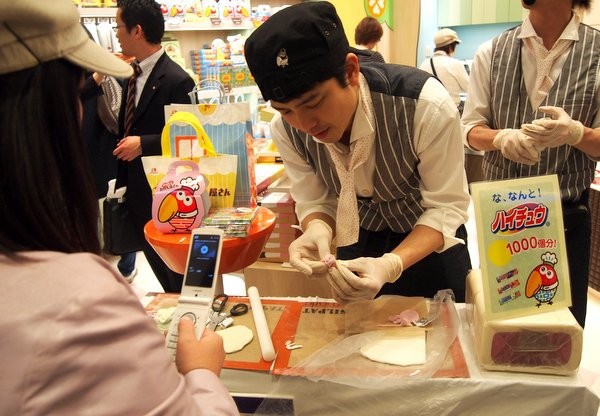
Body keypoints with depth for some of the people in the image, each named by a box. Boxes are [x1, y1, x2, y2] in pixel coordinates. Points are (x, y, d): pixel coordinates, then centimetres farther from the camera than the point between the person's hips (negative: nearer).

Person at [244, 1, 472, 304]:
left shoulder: (427, 107, -34)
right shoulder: (285, 128, -22)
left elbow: (447, 207, -26)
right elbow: (314, 201, -11)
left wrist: (390, 265, -42)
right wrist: (317, 231, -35)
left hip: (433, 245, -2)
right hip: (357, 247, 3)